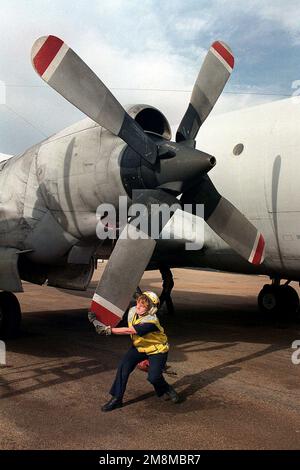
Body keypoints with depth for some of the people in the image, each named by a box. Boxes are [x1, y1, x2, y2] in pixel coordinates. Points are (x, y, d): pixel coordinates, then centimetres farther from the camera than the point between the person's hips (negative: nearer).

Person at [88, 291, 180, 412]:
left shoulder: (151, 321, -35)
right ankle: (116, 398, -3)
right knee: (123, 366, -14)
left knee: (153, 377, -17)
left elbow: (129, 331, -41)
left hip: (157, 349, -6)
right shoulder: (132, 311, -12)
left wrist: (108, 330, -45)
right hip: (139, 347, 6)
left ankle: (166, 390, 18)